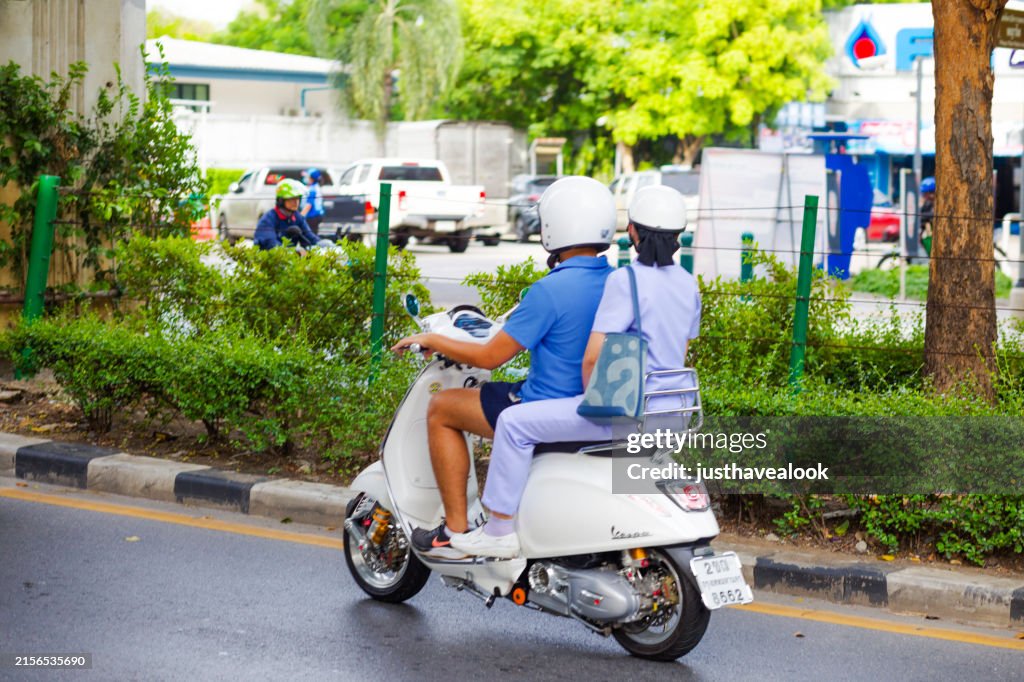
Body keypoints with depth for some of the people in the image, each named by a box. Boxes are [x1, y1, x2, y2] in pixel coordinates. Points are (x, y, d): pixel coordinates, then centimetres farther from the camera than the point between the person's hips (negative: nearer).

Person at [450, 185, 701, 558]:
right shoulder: (688, 285, 9)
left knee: (515, 422, -4)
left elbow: (593, 357, -20)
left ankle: (501, 530, -1)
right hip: (669, 415, 9)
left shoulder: (626, 280, -16)